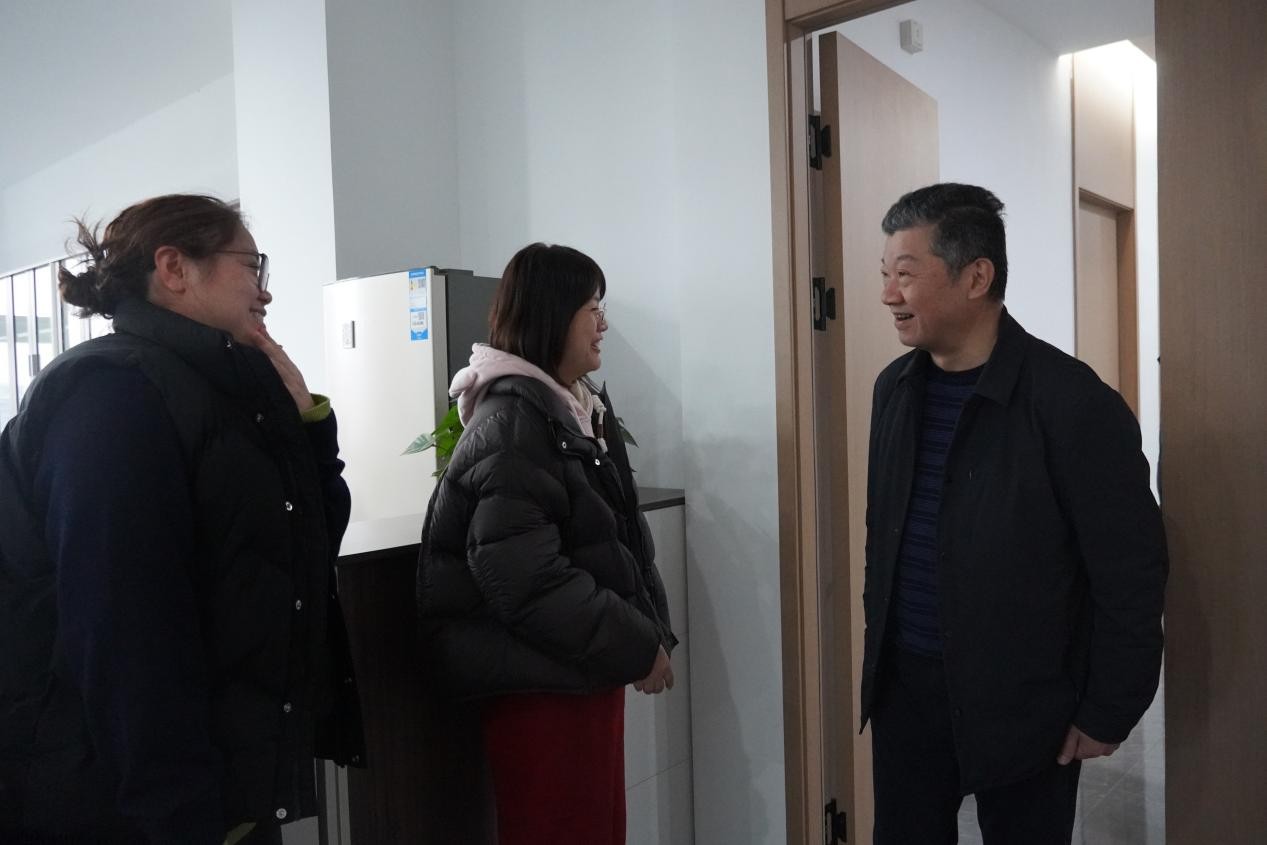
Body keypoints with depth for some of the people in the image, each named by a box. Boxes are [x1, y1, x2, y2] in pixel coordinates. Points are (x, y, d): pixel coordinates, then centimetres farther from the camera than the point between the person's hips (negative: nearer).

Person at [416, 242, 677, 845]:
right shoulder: (510, 422, -17)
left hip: (586, 671, 8)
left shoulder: (583, 409, 9)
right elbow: (524, 578, -24)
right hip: (539, 680, -8)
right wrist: (636, 646, -17)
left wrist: (653, 628, 4)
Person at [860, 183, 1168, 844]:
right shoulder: (894, 388, 1)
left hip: (1023, 705, -4)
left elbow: (1130, 576, -12)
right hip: (902, 686, 5)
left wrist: (1108, 713, -7)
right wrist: (881, 646, 13)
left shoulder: (1072, 402, -17)